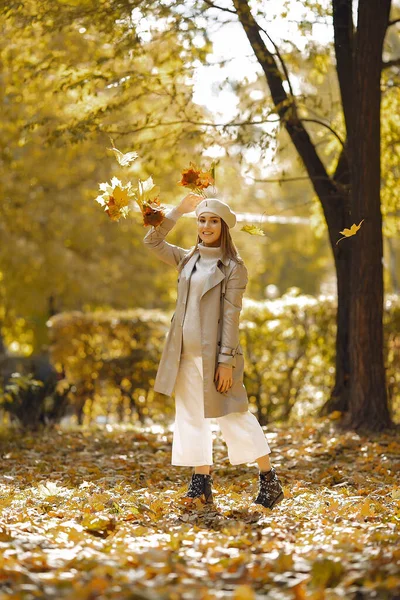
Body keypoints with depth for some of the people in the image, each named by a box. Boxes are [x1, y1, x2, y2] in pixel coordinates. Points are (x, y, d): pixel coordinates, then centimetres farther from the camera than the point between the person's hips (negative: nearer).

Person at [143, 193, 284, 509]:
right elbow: (153, 241, 17)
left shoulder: (233, 266, -5)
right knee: (191, 416, 6)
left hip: (214, 354, -6)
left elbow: (231, 315, -11)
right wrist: (178, 210, 10)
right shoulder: (188, 259, 13)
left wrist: (227, 361, -16)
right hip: (186, 353, 6)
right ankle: (202, 482, 12)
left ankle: (270, 481, 4)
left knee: (233, 416, -4)